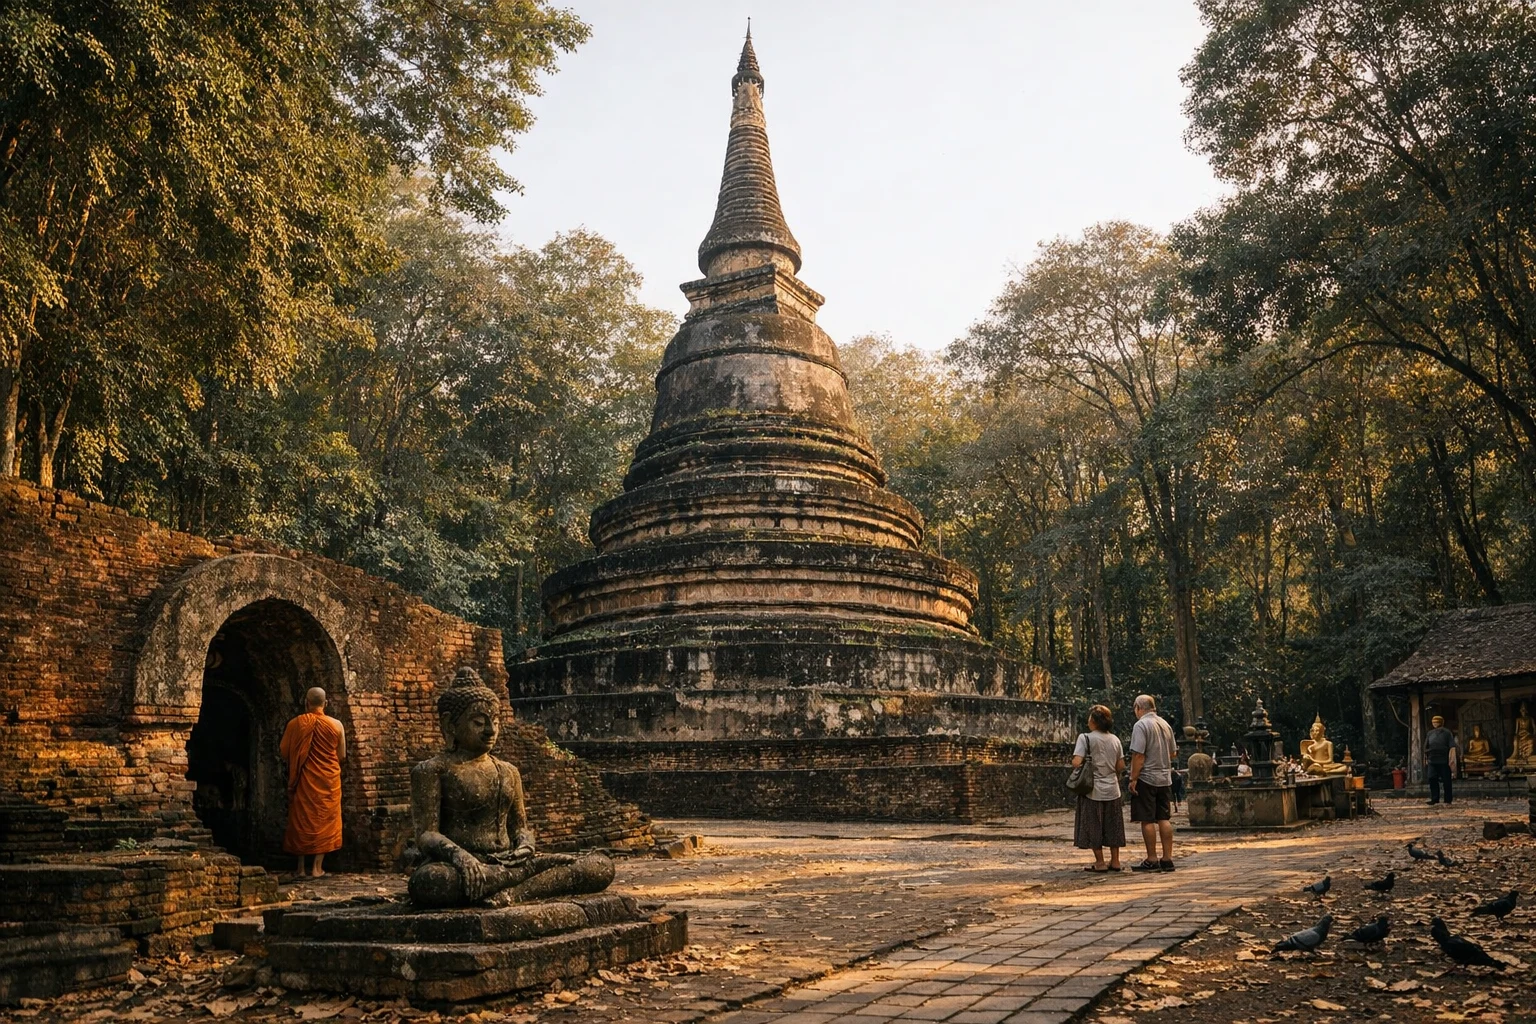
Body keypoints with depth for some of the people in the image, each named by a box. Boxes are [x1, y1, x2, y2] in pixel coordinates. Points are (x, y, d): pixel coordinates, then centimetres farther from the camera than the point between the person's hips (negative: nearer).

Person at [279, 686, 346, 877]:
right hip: (328, 781, 0)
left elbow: (283, 751, 3)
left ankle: (301, 867, 11)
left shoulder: (295, 724, -5)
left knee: (301, 821, 10)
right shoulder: (336, 725, -6)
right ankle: (317, 867, 3)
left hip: (304, 781, 0)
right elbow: (342, 756, 1)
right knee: (324, 820, 6)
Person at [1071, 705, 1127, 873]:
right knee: (1112, 826, 13)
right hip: (1112, 789, 5)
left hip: (1093, 790, -5)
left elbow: (1076, 762, -19)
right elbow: (1121, 766, 6)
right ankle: (1115, 861, 17)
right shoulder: (1115, 739, 5)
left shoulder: (1086, 738, -11)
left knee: (1093, 826, 4)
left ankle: (1100, 862, 6)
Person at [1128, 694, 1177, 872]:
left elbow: (1138, 756, -17)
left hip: (1147, 778, -7)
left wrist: (1133, 779, -14)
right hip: (1165, 778, 7)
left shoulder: (1141, 725, -12)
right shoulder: (1165, 725, 11)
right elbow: (1172, 753, 19)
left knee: (1147, 821, -1)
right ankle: (1167, 859, 10)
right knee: (1164, 819, 9)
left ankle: (1152, 860, 1)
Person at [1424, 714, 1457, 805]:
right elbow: (1426, 748, 19)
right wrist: (1425, 759, 16)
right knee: (1432, 779, -4)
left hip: (1444, 761, -4)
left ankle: (1448, 800, 9)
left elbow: (1452, 747, -8)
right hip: (1432, 761, 4)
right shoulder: (1430, 734, 13)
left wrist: (1451, 759, -18)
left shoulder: (1447, 733, 0)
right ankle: (1434, 799, 0)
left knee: (1446, 781, 2)